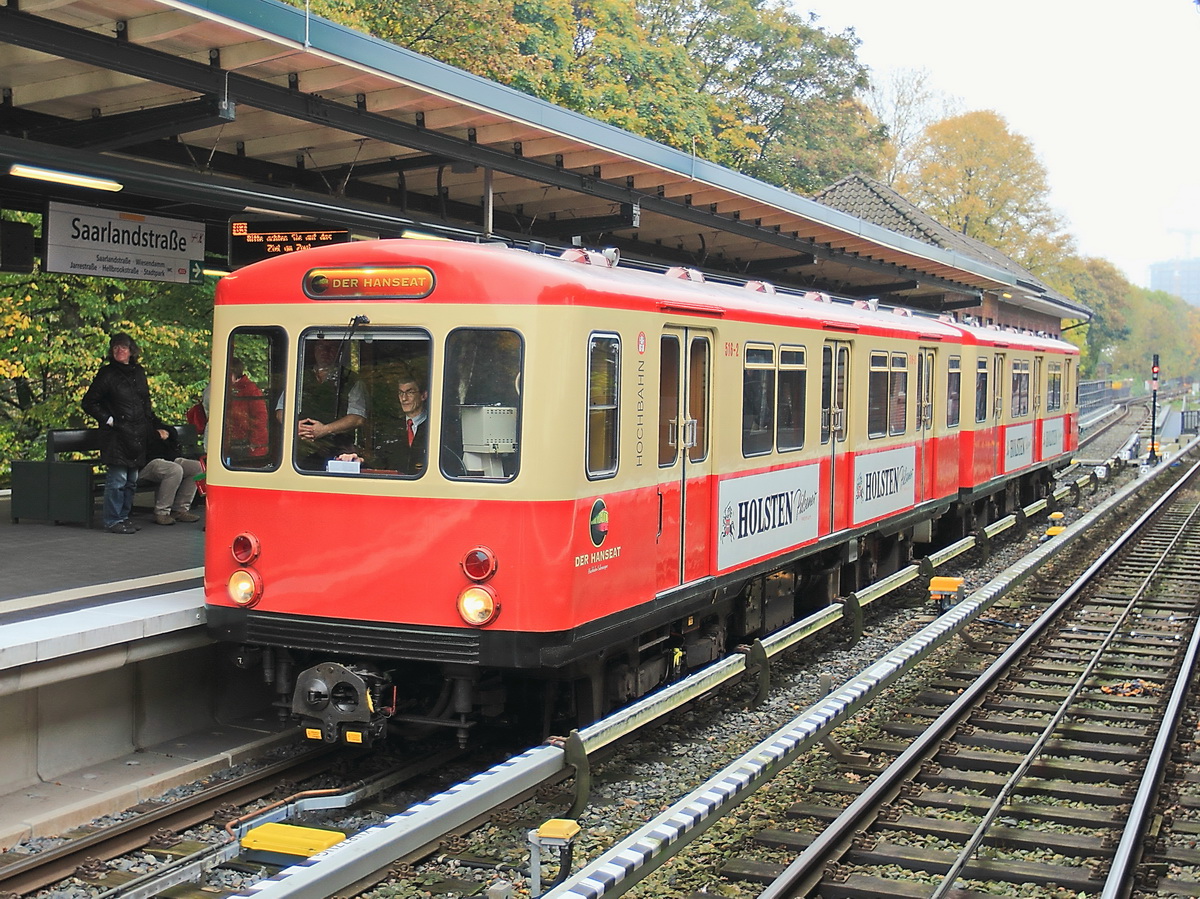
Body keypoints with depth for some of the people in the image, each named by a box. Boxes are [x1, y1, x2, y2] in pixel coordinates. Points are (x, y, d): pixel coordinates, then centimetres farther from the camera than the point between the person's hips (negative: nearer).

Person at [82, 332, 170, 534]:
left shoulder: (139, 372, 14)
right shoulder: (107, 374, -4)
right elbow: (89, 403, -2)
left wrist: (157, 426, 15)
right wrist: (108, 420, -9)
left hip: (138, 435, 6)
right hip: (117, 435, -6)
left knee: (132, 480, 10)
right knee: (118, 479, -8)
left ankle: (123, 517, 19)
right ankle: (113, 521, -1)